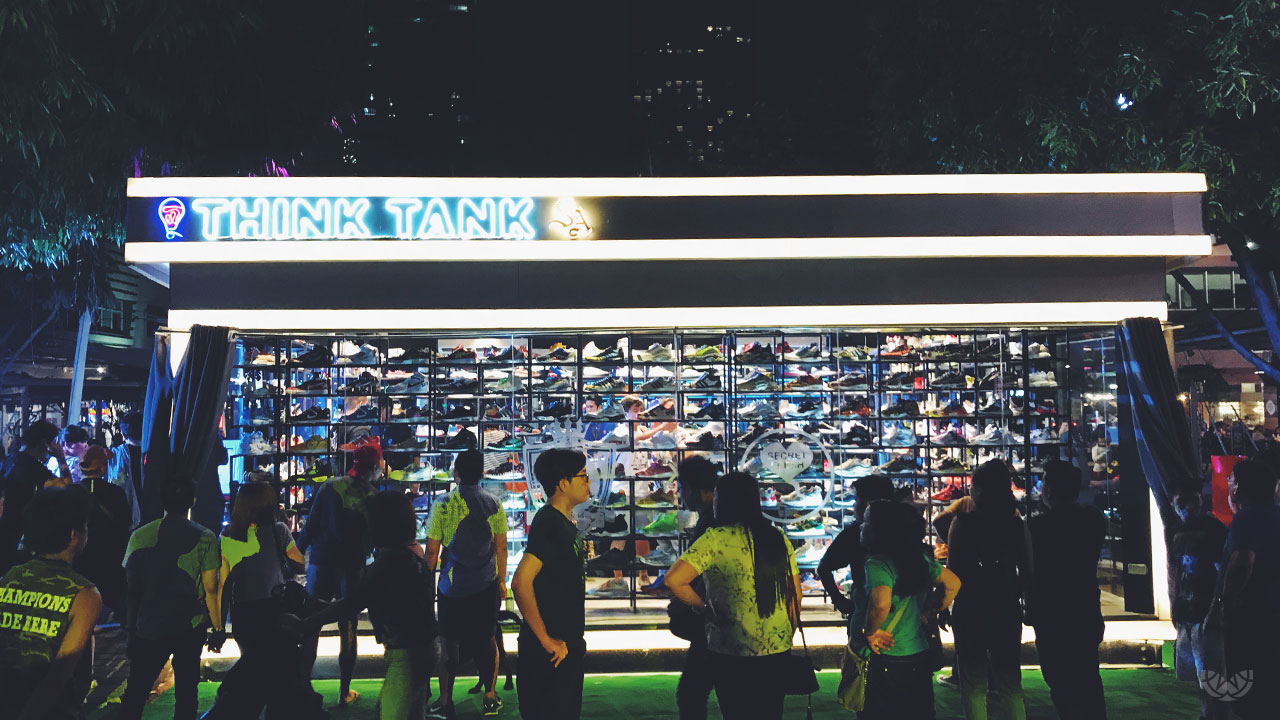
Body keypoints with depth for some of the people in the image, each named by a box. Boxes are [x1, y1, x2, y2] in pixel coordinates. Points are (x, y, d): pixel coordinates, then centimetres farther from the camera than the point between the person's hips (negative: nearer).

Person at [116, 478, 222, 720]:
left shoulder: (140, 536, -2)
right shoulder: (205, 539, -9)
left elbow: (129, 584, 3)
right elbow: (210, 589, -9)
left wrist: (129, 626, 14)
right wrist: (218, 627, 1)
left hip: (147, 627, 2)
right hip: (190, 627, -1)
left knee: (136, 691, 9)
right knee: (186, 691, 10)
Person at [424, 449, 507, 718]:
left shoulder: (443, 505, -11)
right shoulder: (494, 504, -3)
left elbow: (432, 551, -8)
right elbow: (501, 548, 2)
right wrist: (502, 581, 13)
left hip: (453, 586, -2)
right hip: (487, 585, 2)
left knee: (450, 643, 9)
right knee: (486, 639, 14)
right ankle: (490, 697, 22)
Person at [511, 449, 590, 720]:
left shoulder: (566, 523, 12)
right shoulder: (548, 523, -19)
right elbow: (521, 582, -29)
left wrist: (575, 636, 17)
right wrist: (545, 639, -23)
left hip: (567, 646, 10)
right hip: (551, 652, -10)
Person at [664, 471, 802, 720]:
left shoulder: (715, 539, -13)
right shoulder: (778, 538, 2)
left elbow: (673, 580, -22)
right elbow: (795, 594, 8)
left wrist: (704, 607, -7)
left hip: (731, 654, -4)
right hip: (777, 652, 5)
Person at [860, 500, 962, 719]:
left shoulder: (877, 563, -19)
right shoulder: (920, 558, 5)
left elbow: (881, 604, -35)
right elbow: (953, 583, 16)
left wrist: (870, 633, -18)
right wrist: (929, 613, 16)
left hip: (886, 662, -7)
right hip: (920, 656, 7)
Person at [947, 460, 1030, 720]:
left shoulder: (962, 522, -11)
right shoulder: (1018, 524, -2)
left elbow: (952, 570, -10)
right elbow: (1027, 570, 3)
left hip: (970, 610, -3)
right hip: (1007, 611, 3)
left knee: (973, 687, 6)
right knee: (1011, 685, 17)